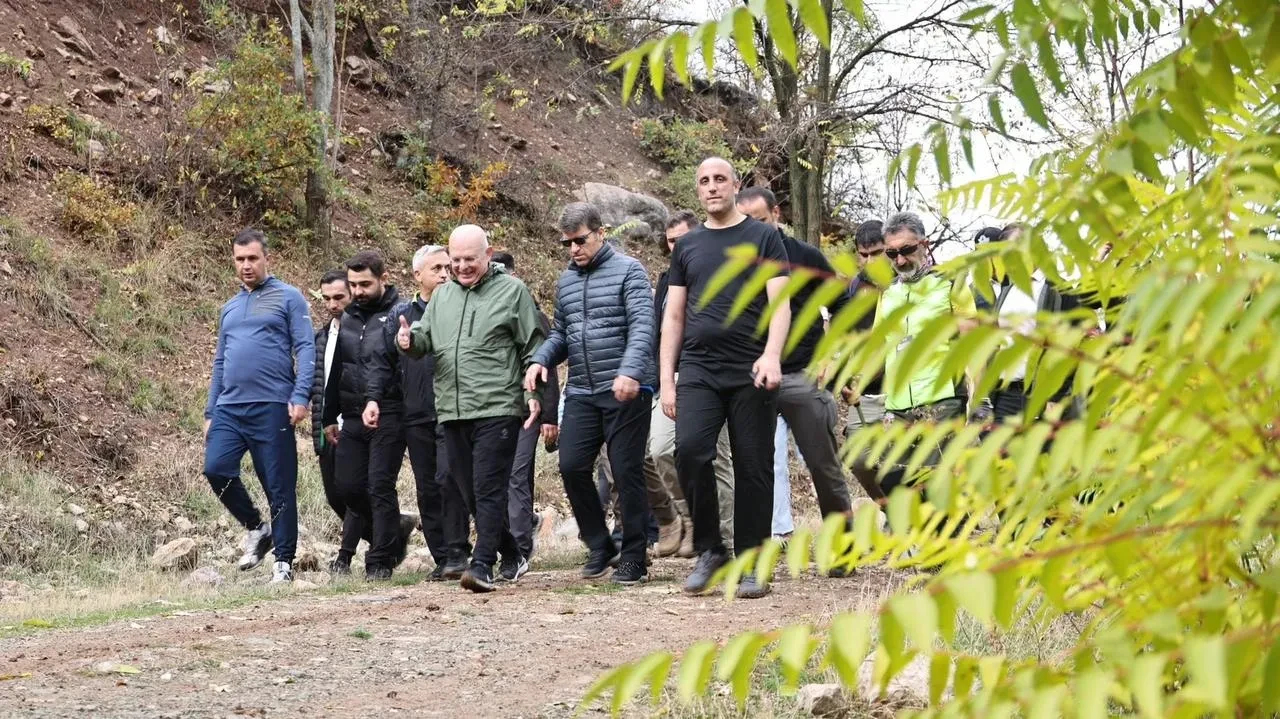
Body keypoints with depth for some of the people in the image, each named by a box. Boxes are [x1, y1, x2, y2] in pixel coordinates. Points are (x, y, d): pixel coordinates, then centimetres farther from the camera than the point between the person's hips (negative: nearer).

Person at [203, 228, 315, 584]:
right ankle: (255, 528, 9)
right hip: (230, 408, 5)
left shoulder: (288, 298, 3)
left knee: (279, 487, -3)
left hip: (272, 407, -5)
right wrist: (210, 412, 17)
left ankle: (284, 562, 5)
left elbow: (305, 349, -6)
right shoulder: (229, 308, 21)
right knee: (216, 468, -13)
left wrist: (300, 396, -18)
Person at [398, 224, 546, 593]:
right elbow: (425, 339, 18)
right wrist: (409, 340, -6)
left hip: (497, 408, -6)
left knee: (488, 489, -12)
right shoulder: (442, 296, 17)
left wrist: (535, 394, -9)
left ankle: (482, 565, -15)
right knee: (471, 492, 11)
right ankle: (511, 557, 26)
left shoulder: (512, 291, 1)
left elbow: (533, 348, 0)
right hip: (452, 411, 6)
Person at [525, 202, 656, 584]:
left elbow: (642, 325, -15)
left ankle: (634, 557, 7)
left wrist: (630, 371, -29)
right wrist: (539, 360, 2)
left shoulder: (628, 270, -4)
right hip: (581, 392, 6)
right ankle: (600, 546, 15)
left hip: (626, 391, -6)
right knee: (572, 467, -1)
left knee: (627, 472, -2)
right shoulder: (566, 280, 16)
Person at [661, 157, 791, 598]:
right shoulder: (687, 246, 16)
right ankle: (708, 549, -2)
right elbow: (673, 317, 16)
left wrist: (771, 354, -19)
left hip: (751, 372, -2)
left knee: (753, 466, -2)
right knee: (690, 450, -17)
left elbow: (780, 304, -2)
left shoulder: (763, 237, 7)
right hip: (698, 370, 2)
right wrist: (666, 381, 8)